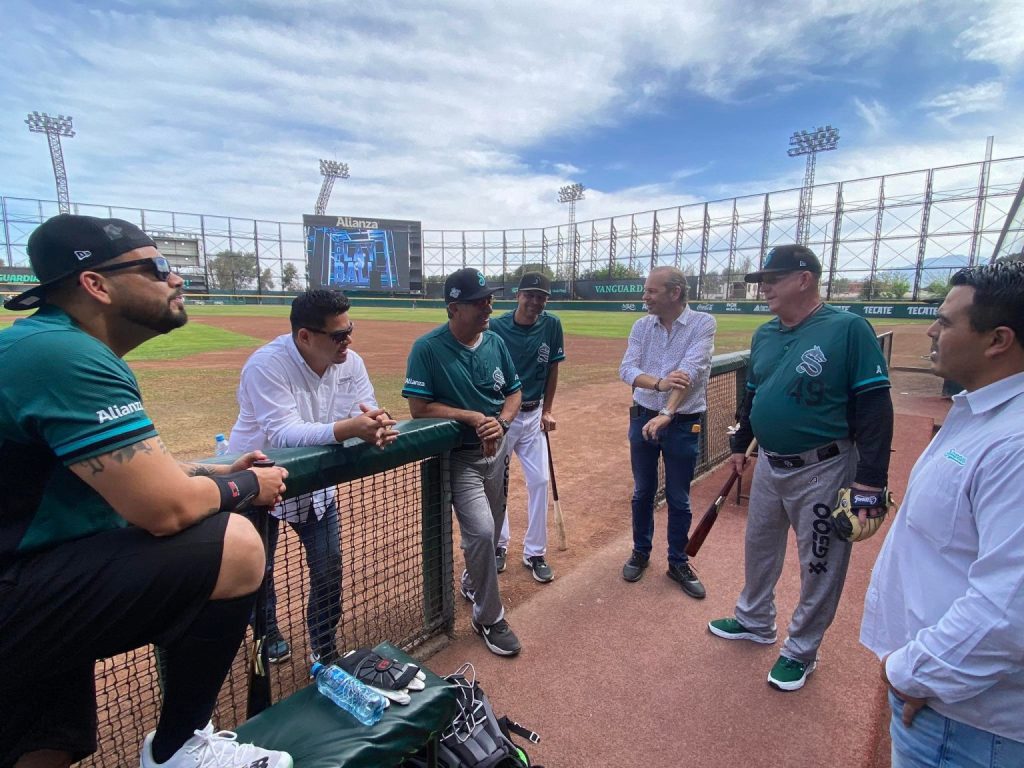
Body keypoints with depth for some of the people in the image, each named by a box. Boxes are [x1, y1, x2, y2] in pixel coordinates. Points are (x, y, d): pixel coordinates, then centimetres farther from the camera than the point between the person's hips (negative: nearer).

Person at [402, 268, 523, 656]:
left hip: (496, 450, 6)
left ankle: (472, 581, 48)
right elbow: (419, 408, -18)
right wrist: (473, 417, -23)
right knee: (481, 531, -14)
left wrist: (501, 422, -14)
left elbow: (514, 392, 5)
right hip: (458, 456, -6)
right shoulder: (428, 348, -17)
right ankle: (489, 617, 10)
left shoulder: (495, 342, 0)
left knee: (488, 530, 18)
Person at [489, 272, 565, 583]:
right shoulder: (496, 327, -13)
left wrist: (547, 411, 7)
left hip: (533, 415, 3)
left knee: (539, 481, 4)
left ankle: (534, 552, 20)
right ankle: (499, 543, 31)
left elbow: (552, 369, 7)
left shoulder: (552, 326, -4)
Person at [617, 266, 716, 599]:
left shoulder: (703, 323, -10)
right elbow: (626, 369, -10)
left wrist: (667, 413, -35)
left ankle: (678, 562, 30)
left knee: (679, 499, 11)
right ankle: (641, 552, 36)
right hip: (643, 418, 3)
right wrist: (659, 383, -30)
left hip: (684, 424, -3)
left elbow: (691, 372, -23)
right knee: (642, 492, 16)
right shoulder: (642, 326, 1)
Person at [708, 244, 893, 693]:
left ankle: (801, 651, 30)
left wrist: (870, 479, -19)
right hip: (769, 465, 7)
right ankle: (755, 622, 43)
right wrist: (740, 445, 22)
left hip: (823, 471, -7)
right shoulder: (764, 335, 6)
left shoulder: (849, 329, -15)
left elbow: (875, 406, -17)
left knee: (820, 565, 10)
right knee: (759, 546, 21)